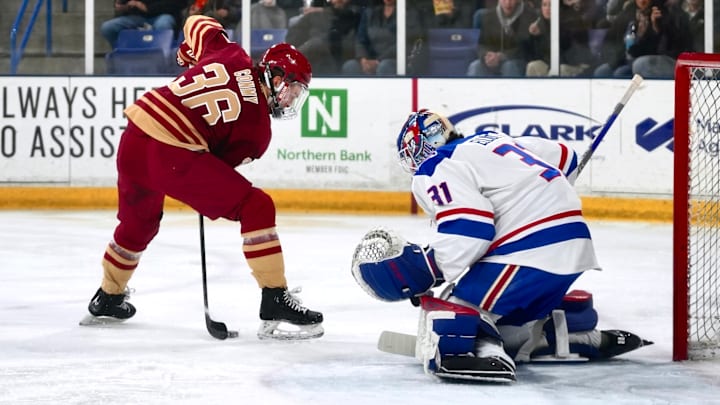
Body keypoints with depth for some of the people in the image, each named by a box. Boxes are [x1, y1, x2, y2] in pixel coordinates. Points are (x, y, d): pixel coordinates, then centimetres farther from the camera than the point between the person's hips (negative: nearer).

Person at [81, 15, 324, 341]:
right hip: (172, 155, -8)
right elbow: (218, 165, 6)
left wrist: (190, 57, 44)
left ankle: (107, 301, 51)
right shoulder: (256, 127, 0)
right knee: (257, 207, -3)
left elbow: (197, 24, 27)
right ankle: (275, 305, -7)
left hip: (133, 138, 8)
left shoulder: (231, 56, 13)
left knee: (137, 220, 33)